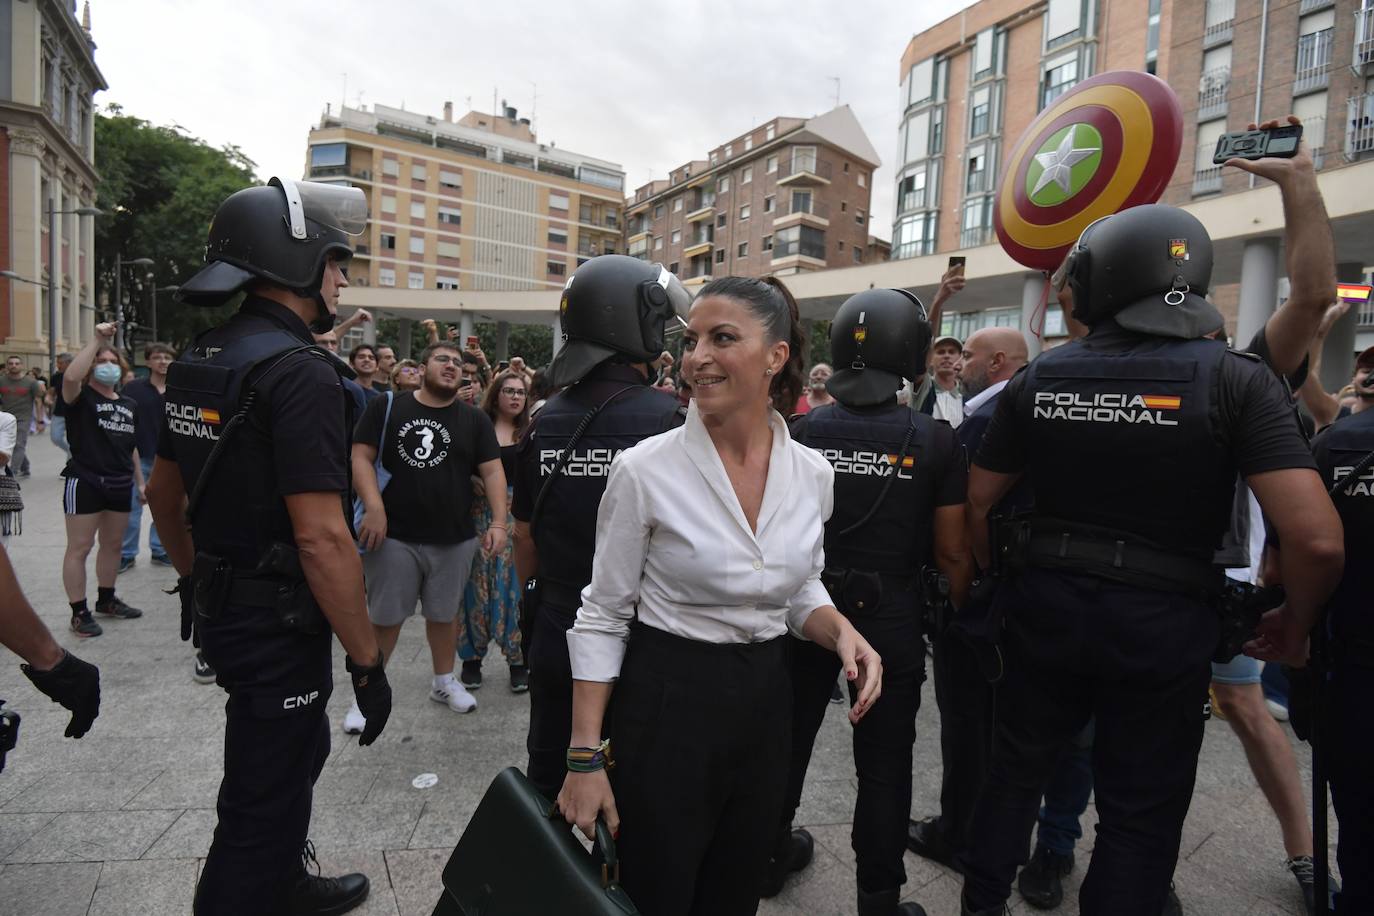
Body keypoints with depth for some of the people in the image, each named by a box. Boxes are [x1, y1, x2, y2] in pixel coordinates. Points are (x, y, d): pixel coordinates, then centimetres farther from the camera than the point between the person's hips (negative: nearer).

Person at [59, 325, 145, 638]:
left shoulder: (129, 405, 14)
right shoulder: (81, 399, -4)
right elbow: (70, 377, -29)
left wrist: (140, 481, 18)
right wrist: (96, 339, -25)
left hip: (120, 484, 6)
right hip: (84, 482, -6)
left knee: (113, 544, 15)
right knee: (79, 547, -1)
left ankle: (106, 600, 30)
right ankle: (79, 612, 6)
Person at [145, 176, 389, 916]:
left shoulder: (200, 361, 6)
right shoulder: (299, 371, -23)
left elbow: (162, 494, 16)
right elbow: (321, 537, -28)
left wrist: (196, 582, 28)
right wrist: (367, 662, -20)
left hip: (221, 610, 10)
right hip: (278, 625, -10)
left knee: (297, 749, 28)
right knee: (263, 800, 8)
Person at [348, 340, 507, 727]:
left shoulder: (475, 420, 4)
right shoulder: (387, 406, -1)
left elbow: (493, 471, -2)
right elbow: (361, 456, -5)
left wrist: (499, 523, -13)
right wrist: (374, 507, -17)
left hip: (454, 539, 2)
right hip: (394, 536, -2)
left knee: (444, 614, 16)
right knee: (384, 618, 6)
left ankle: (444, 681, 35)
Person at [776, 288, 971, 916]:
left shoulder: (801, 430, -8)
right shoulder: (934, 440, -12)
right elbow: (952, 553, -10)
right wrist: (955, 615, 7)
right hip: (891, 618, -2)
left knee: (790, 738, 22)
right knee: (884, 766, 13)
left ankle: (772, 852, 43)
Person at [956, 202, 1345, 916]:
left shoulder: (1038, 378, -4)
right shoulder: (1234, 380, -11)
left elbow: (979, 504, 2)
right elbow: (1316, 539, -17)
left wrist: (999, 583, 17)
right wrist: (1295, 622, 2)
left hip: (1045, 606, 3)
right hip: (1163, 621, -2)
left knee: (1017, 764, 22)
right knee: (1140, 813, 15)